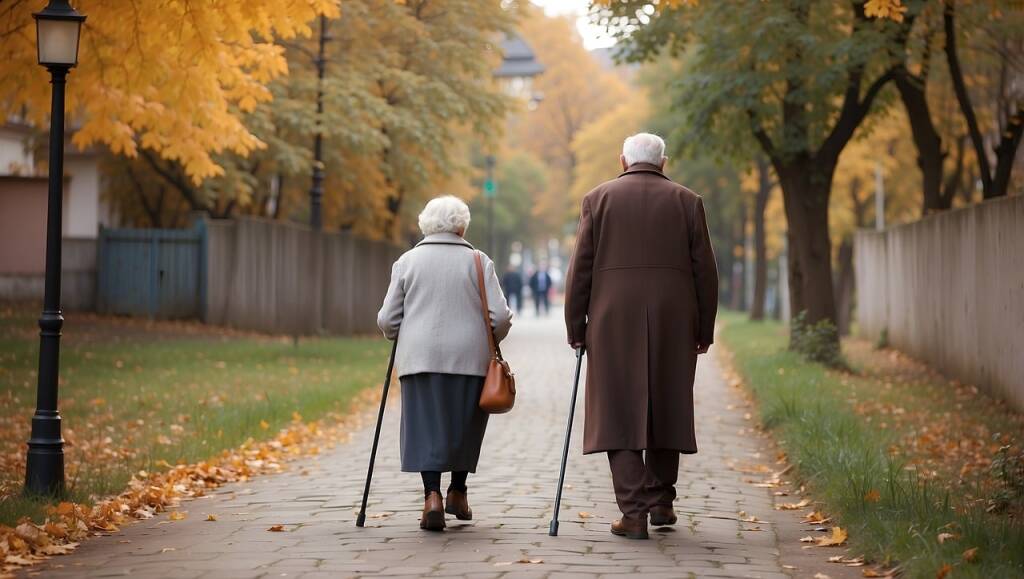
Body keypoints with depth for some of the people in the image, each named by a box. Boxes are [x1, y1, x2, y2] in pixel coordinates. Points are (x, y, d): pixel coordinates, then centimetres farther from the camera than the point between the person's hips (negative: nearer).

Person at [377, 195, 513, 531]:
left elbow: (388, 320, 5)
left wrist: (402, 337, 26)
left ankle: (432, 496, -14)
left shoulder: (407, 261, 6)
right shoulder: (478, 262, 4)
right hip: (469, 359, 0)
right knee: (465, 425, 15)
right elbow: (500, 316, -3)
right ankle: (457, 493, 23)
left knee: (426, 427, 1)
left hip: (420, 357, 0)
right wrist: (490, 340, 17)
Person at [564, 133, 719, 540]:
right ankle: (661, 501, 20)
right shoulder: (686, 202, 6)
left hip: (614, 322, -1)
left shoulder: (599, 199, 4)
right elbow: (705, 272, 4)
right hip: (673, 321, 2)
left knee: (619, 413, 0)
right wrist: (704, 330, 12)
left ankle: (634, 512, -7)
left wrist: (576, 327, 6)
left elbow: (580, 269, 0)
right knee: (666, 408, 15)